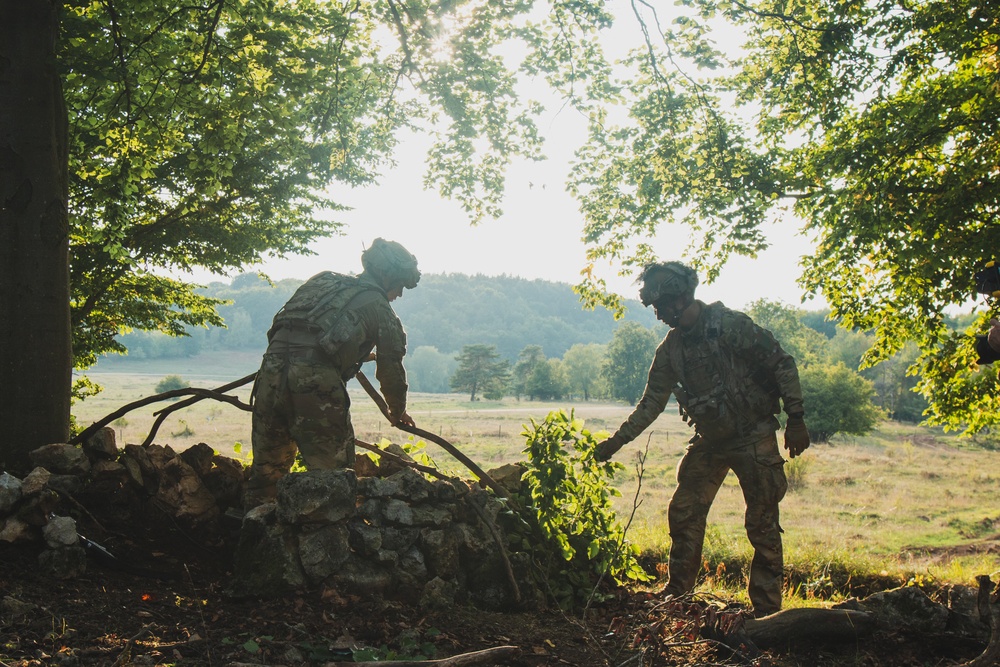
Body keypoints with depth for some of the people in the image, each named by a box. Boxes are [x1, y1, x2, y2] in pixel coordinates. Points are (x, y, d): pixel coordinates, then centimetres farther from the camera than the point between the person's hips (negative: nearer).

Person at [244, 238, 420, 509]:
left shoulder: (321, 280, 27)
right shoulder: (378, 306, 12)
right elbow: (390, 369, 16)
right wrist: (398, 411, 35)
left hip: (272, 372, 6)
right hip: (315, 383, -6)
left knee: (266, 470, 19)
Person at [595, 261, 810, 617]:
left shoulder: (730, 325, -15)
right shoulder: (671, 349, 4)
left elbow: (782, 364, -11)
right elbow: (652, 401, 10)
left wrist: (795, 418, -15)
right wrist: (616, 441, 5)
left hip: (753, 437, -6)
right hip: (710, 441, 6)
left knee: (763, 524, -3)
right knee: (684, 515, 6)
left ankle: (766, 609, 7)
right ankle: (676, 598, 19)